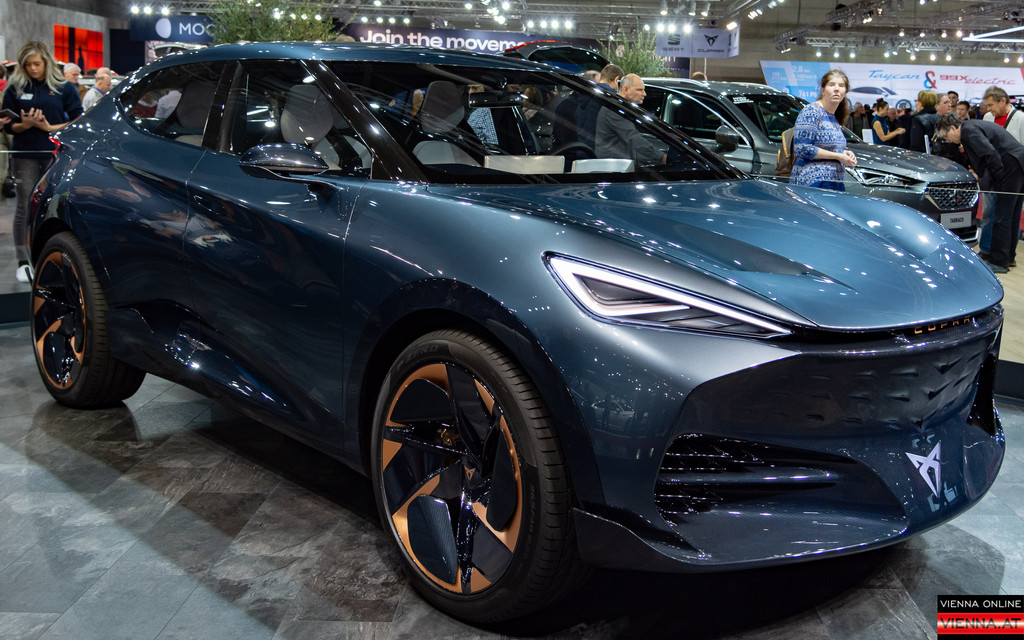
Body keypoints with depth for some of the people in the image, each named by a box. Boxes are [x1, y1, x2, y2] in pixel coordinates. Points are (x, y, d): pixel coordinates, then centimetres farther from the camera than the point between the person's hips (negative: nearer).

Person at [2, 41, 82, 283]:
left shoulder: (64, 88, 3)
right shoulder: (15, 89, 5)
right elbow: (7, 125, 6)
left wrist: (51, 127, -12)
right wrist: (25, 125, -15)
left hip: (56, 154, 0)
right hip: (25, 155, 0)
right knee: (25, 208, 0)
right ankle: (23, 261, 5)